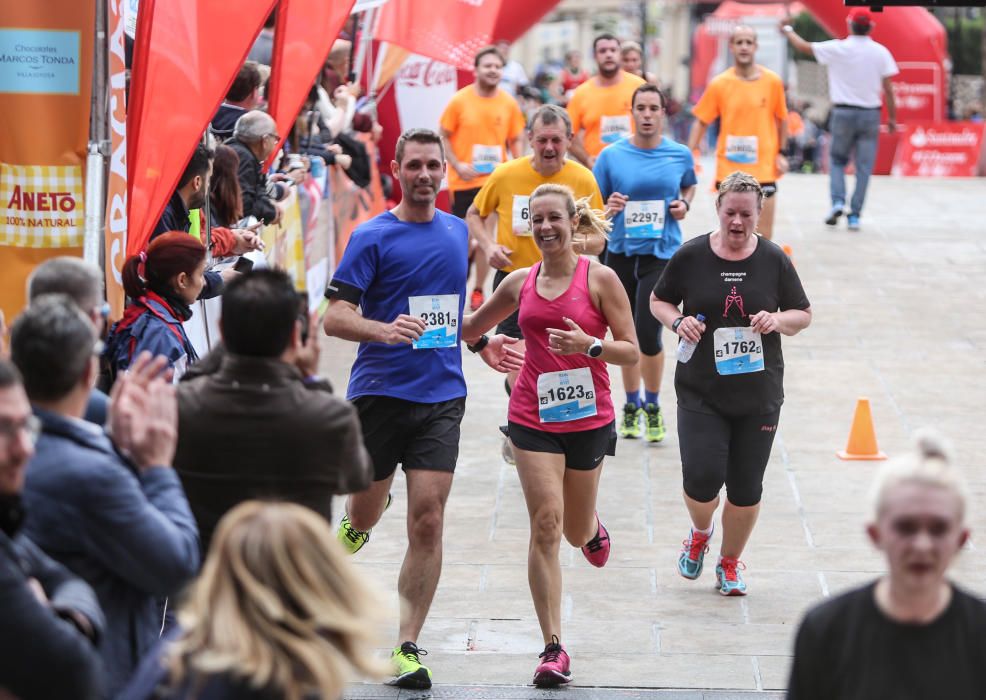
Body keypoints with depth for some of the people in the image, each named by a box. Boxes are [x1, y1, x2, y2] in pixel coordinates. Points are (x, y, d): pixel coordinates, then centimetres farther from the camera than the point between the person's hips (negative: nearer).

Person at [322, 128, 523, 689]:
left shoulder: (457, 231, 11)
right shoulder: (372, 237, -5)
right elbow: (335, 317, -13)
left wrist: (482, 343, 21)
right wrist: (385, 330, -29)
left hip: (441, 396, 3)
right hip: (379, 391, -2)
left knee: (428, 521, -8)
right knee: (366, 514, 9)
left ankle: (408, 648, -2)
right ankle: (355, 525, 50)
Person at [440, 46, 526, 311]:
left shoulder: (509, 103, 1)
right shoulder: (459, 101, -5)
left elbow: (515, 141, 9)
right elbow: (444, 137, 1)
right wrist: (457, 165, -12)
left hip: (496, 180, 1)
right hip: (465, 181, -1)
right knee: (465, 238, 2)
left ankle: (478, 291, 13)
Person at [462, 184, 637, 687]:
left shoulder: (600, 278, -5)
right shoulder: (520, 282, 4)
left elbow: (631, 351, -6)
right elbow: (470, 329, 20)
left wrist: (589, 345, -22)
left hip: (588, 417, -1)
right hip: (533, 416, 1)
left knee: (575, 533, 12)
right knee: (545, 525, -11)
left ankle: (593, 528, 53)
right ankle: (553, 648, -9)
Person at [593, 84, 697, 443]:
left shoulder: (681, 155, 0)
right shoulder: (611, 155, -2)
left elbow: (689, 186, 21)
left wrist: (684, 204, 0)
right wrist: (609, 208, -18)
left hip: (662, 254, -1)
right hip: (621, 252, 1)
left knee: (648, 332, -13)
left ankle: (653, 406, 10)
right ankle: (632, 405, 31)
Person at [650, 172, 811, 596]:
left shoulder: (774, 260, 0)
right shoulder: (690, 256, -3)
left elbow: (803, 314, 8)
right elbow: (658, 300, 10)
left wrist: (779, 320, -14)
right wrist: (677, 322, -11)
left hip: (759, 396, 1)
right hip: (700, 394, -1)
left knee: (746, 488, 4)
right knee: (702, 477, -13)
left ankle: (730, 562, 28)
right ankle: (699, 535, 22)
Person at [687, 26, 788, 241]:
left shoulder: (772, 81, -1)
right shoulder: (719, 84, -2)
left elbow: (781, 118, 10)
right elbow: (701, 122, 3)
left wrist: (781, 153, 4)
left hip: (764, 169, 0)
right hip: (729, 170, 0)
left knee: (763, 237, 0)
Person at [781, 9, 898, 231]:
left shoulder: (837, 48, -6)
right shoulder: (880, 52, -2)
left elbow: (803, 46, 5)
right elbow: (887, 88, -2)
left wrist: (787, 30, 23)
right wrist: (892, 117, 6)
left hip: (843, 112, -1)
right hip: (870, 113, 1)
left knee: (837, 160, 16)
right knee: (864, 167, 6)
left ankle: (837, 201, -5)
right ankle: (854, 216, 4)